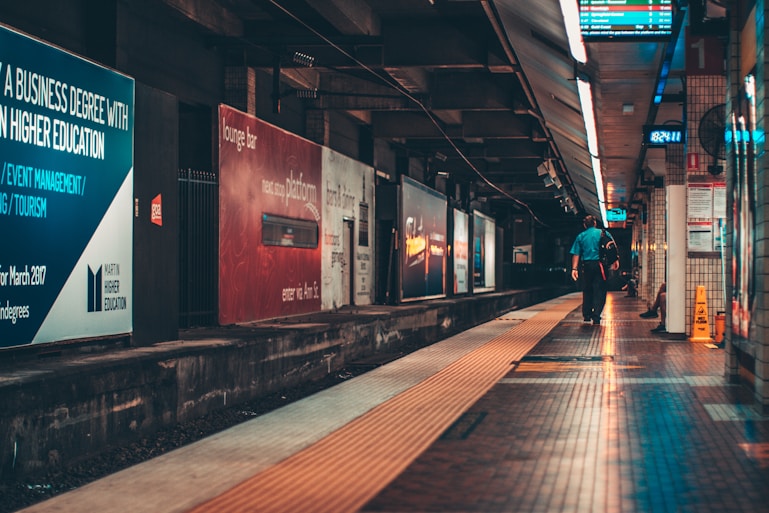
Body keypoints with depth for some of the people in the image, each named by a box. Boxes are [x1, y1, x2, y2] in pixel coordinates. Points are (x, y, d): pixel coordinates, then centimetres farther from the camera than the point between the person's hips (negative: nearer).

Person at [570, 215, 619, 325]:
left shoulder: (580, 236, 9)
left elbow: (576, 254, 3)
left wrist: (574, 268, 1)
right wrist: (615, 260, -3)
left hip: (586, 266, 2)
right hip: (600, 265, -2)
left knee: (587, 292, 14)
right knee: (600, 291, 0)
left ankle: (586, 316, 16)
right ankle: (596, 317, -9)